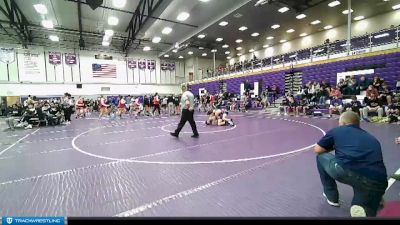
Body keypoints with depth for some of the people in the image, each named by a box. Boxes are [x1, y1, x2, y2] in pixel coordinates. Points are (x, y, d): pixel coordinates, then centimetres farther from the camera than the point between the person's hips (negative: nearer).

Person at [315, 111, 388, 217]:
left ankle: (332, 197, 31)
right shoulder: (372, 138, 30)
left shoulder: (337, 130, 17)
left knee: (321, 157, 26)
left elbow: (317, 150, 24)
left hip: (345, 171, -5)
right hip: (377, 183, 5)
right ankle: (360, 206, 0)